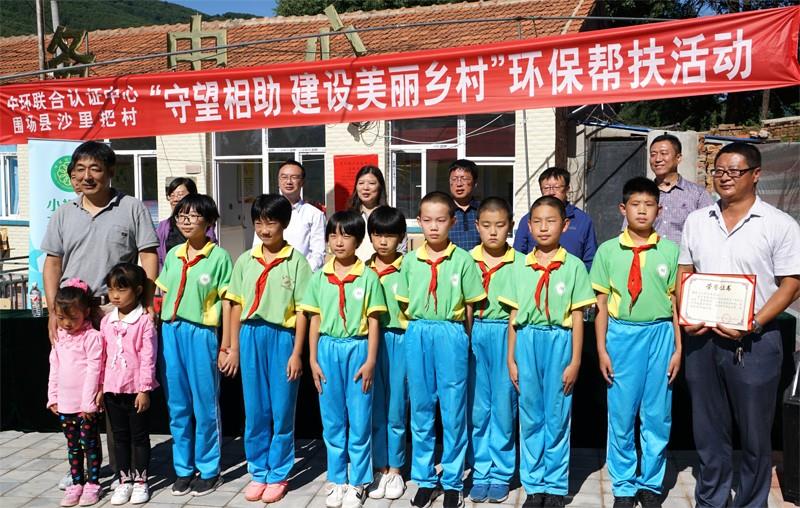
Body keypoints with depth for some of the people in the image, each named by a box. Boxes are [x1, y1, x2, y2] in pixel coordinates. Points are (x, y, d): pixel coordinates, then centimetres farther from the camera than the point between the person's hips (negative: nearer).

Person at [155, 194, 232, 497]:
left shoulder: (219, 257, -5)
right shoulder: (173, 255, 10)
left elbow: (227, 303, -4)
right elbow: (163, 296, 15)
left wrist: (225, 347, -4)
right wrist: (161, 334, 9)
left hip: (201, 333, -5)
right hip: (170, 333, 5)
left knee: (205, 406, 5)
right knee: (177, 406, 12)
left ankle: (208, 470, 19)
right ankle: (183, 469, 25)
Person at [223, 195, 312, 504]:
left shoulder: (296, 261, -5)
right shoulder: (245, 261, 7)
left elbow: (302, 310, -5)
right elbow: (237, 306, 10)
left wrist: (296, 353, -7)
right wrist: (233, 348, 8)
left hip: (282, 337, -3)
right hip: (251, 337, 3)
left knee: (282, 411, 6)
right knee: (255, 411, 11)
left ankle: (278, 475, 21)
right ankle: (258, 472, 25)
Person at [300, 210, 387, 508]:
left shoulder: (368, 277, -4)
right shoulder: (319, 277, 4)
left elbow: (373, 321, -4)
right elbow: (315, 320, 7)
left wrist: (370, 360, -7)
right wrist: (313, 359, 3)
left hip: (357, 349, -3)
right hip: (328, 349, 3)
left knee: (359, 421, 6)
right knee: (332, 420, 12)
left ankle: (357, 483, 20)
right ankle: (337, 481, 25)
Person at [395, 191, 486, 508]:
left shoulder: (463, 260, -2)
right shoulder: (410, 260, 5)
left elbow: (469, 306, 2)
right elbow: (405, 305, 10)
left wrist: (463, 340, 1)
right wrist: (416, 334, 4)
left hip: (451, 334, -2)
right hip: (417, 336, 3)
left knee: (453, 411, 5)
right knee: (421, 410, 10)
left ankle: (453, 482, 19)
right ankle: (424, 479, 24)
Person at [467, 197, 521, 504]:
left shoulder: (519, 262, -2)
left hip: (506, 334, -1)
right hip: (475, 334, 2)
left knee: (503, 407, 6)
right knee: (477, 408, 9)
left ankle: (501, 474, 21)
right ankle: (480, 473, 22)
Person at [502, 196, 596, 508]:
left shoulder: (573, 266, -2)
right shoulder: (520, 266, 5)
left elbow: (577, 317, -2)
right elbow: (514, 315, 7)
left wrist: (575, 361, -4)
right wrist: (511, 358, 5)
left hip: (559, 341, -2)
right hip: (527, 342, 2)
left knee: (557, 417, 6)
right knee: (530, 416, 9)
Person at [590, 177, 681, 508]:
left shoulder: (670, 251, 3)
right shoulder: (608, 251, 1)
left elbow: (676, 303, 5)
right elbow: (601, 304, 3)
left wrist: (678, 348, 2)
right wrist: (602, 349, 0)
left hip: (660, 334, 1)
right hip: (622, 335, 0)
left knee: (657, 415, 8)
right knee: (621, 414, 6)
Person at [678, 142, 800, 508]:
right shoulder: (696, 221, 7)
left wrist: (753, 324, -17)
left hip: (754, 341, -3)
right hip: (701, 338, 4)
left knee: (754, 433, 8)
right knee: (708, 429, 15)